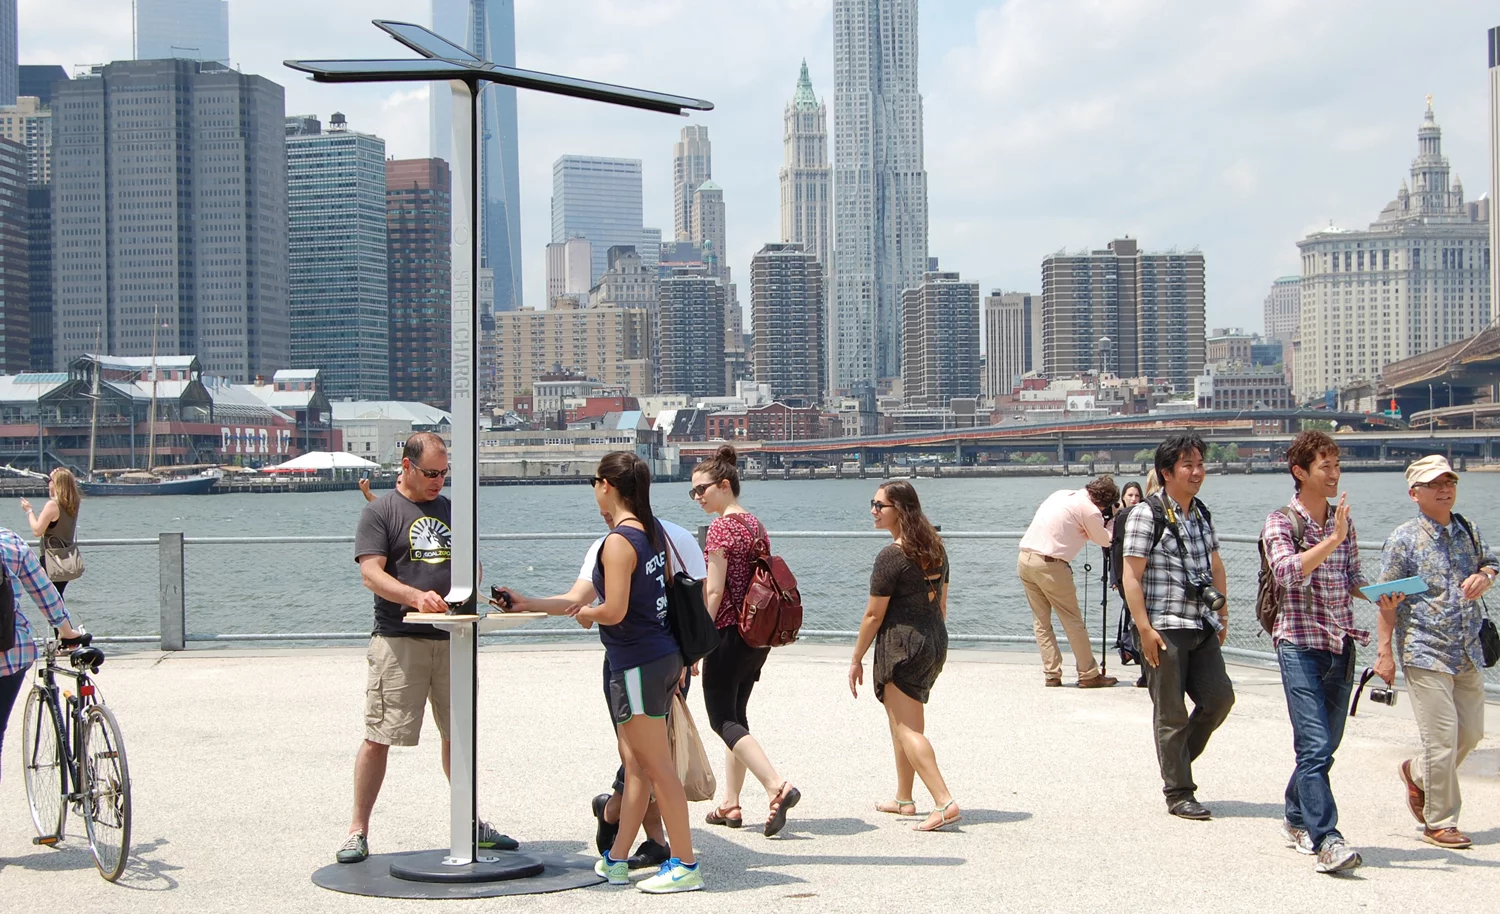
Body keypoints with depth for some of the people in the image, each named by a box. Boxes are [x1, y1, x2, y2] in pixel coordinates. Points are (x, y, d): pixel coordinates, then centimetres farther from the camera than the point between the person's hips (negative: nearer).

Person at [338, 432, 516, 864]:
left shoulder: (450, 510, 17)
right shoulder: (380, 511, 0)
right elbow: (371, 573, -9)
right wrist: (416, 596, -25)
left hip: (451, 639, 5)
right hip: (397, 639, -5)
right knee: (377, 737, -6)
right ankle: (358, 831, 3)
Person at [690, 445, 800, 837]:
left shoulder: (721, 528, -14)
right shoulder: (757, 525, 13)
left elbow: (714, 591, -18)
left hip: (730, 632, -9)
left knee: (723, 719, -4)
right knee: (736, 714, 15)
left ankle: (777, 788, -20)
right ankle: (730, 804, 19)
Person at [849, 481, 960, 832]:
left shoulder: (892, 556, -16)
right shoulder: (935, 549, 8)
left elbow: (874, 615, -13)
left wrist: (856, 659, -4)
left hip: (901, 644, -9)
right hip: (935, 643, 9)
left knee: (906, 728, -6)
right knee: (904, 723, 21)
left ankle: (945, 802, -17)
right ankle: (903, 799, 29)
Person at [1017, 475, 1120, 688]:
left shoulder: (1062, 494, 15)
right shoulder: (1088, 509, -6)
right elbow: (1104, 541, 7)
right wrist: (1111, 519, 23)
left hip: (1025, 559, 7)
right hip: (1050, 565, -7)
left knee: (1041, 622, 12)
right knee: (1073, 622, 4)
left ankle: (1051, 674, 10)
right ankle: (1089, 675, 10)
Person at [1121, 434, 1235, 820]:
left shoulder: (1201, 514, 13)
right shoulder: (1147, 515, -9)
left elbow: (1215, 564, 25)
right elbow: (1131, 577, -13)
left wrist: (1222, 613, 19)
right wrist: (1144, 629, -18)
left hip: (1202, 627, 7)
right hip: (1165, 629, -7)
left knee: (1219, 697, 5)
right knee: (1171, 713, -1)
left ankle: (1178, 757, 26)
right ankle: (1178, 793, 7)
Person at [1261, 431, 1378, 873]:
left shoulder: (1343, 521, 12)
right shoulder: (1280, 522, -6)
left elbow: (1351, 578, 18)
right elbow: (1288, 571, -23)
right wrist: (1333, 539, -27)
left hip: (1341, 644, 6)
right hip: (1300, 643, -6)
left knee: (1325, 744, 14)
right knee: (1315, 745, -14)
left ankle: (1297, 818, 32)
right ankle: (1326, 841, -17)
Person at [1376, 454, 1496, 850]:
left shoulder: (1467, 531, 9)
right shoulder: (1404, 540, -7)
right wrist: (1384, 650, -12)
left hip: (1468, 654, 6)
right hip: (1425, 653, -6)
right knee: (1442, 738, -8)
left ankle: (1418, 773, 38)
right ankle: (1439, 823, 5)